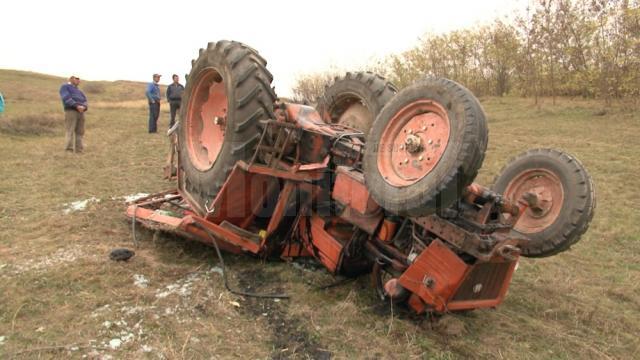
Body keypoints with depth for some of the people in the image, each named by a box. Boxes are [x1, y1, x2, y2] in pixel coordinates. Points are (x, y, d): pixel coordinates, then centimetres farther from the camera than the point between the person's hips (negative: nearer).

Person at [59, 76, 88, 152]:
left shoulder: (79, 91, 29)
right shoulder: (64, 87, 9)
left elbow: (85, 102, 14)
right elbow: (66, 98, -9)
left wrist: (84, 107, -9)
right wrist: (77, 106, -20)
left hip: (80, 112, 6)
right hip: (70, 111, -6)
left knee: (80, 132, -1)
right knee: (70, 131, -12)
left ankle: (78, 150, -3)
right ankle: (69, 150, -18)